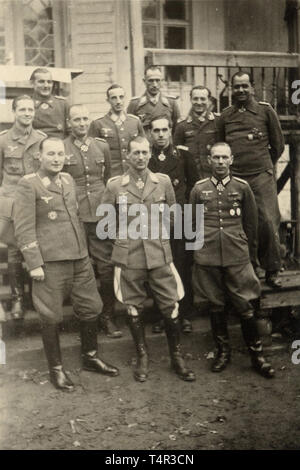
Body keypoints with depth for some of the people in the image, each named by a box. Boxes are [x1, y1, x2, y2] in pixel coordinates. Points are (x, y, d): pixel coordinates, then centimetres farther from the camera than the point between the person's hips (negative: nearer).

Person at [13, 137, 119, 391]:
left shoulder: (68, 179, 13)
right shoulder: (28, 184, -7)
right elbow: (24, 227, -10)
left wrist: (84, 250, 16)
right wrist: (34, 264, -14)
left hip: (80, 257, 7)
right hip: (51, 261, -6)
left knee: (91, 308, 13)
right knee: (51, 317, 4)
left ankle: (91, 357, 33)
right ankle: (56, 369, 22)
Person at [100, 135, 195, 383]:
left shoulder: (163, 181, 3)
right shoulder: (115, 185, -1)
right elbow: (106, 219, 11)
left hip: (160, 256, 1)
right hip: (129, 258, 0)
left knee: (171, 308, 3)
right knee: (134, 310, 8)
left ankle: (177, 357, 22)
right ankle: (142, 358, 26)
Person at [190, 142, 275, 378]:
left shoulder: (242, 187, 3)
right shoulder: (199, 189, 4)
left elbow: (251, 224, 10)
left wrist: (250, 253, 11)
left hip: (238, 258, -1)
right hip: (207, 259, 1)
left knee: (246, 307, 0)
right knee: (216, 307, 9)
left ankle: (257, 354, 14)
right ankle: (223, 351, 25)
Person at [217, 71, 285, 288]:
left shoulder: (265, 110, 5)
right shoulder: (225, 116, 11)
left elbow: (278, 144, 12)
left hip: (262, 177, -2)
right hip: (234, 178, 2)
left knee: (269, 223, -7)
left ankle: (272, 271, 7)